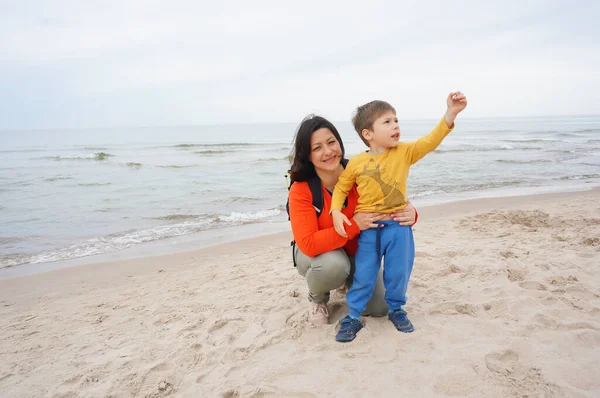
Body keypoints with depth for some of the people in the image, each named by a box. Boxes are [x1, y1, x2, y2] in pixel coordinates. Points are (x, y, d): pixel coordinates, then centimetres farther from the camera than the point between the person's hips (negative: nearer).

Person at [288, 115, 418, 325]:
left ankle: (349, 280, 27)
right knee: (333, 264, -38)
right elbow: (308, 244, -34)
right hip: (316, 253, -3)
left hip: (358, 252, 3)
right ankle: (317, 298, 0)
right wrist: (354, 225, -40)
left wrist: (410, 213, -37)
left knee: (380, 307, -6)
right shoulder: (300, 191, -28)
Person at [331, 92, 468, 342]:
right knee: (363, 275, 6)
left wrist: (451, 113, -25)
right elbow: (341, 188, 4)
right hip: (367, 229, -1)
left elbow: (430, 141, -14)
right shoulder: (356, 162, -5)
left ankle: (396, 309, 36)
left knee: (398, 273, 12)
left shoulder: (405, 152, -3)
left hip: (398, 226, 1)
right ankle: (353, 317, 22)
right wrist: (336, 211, -12)